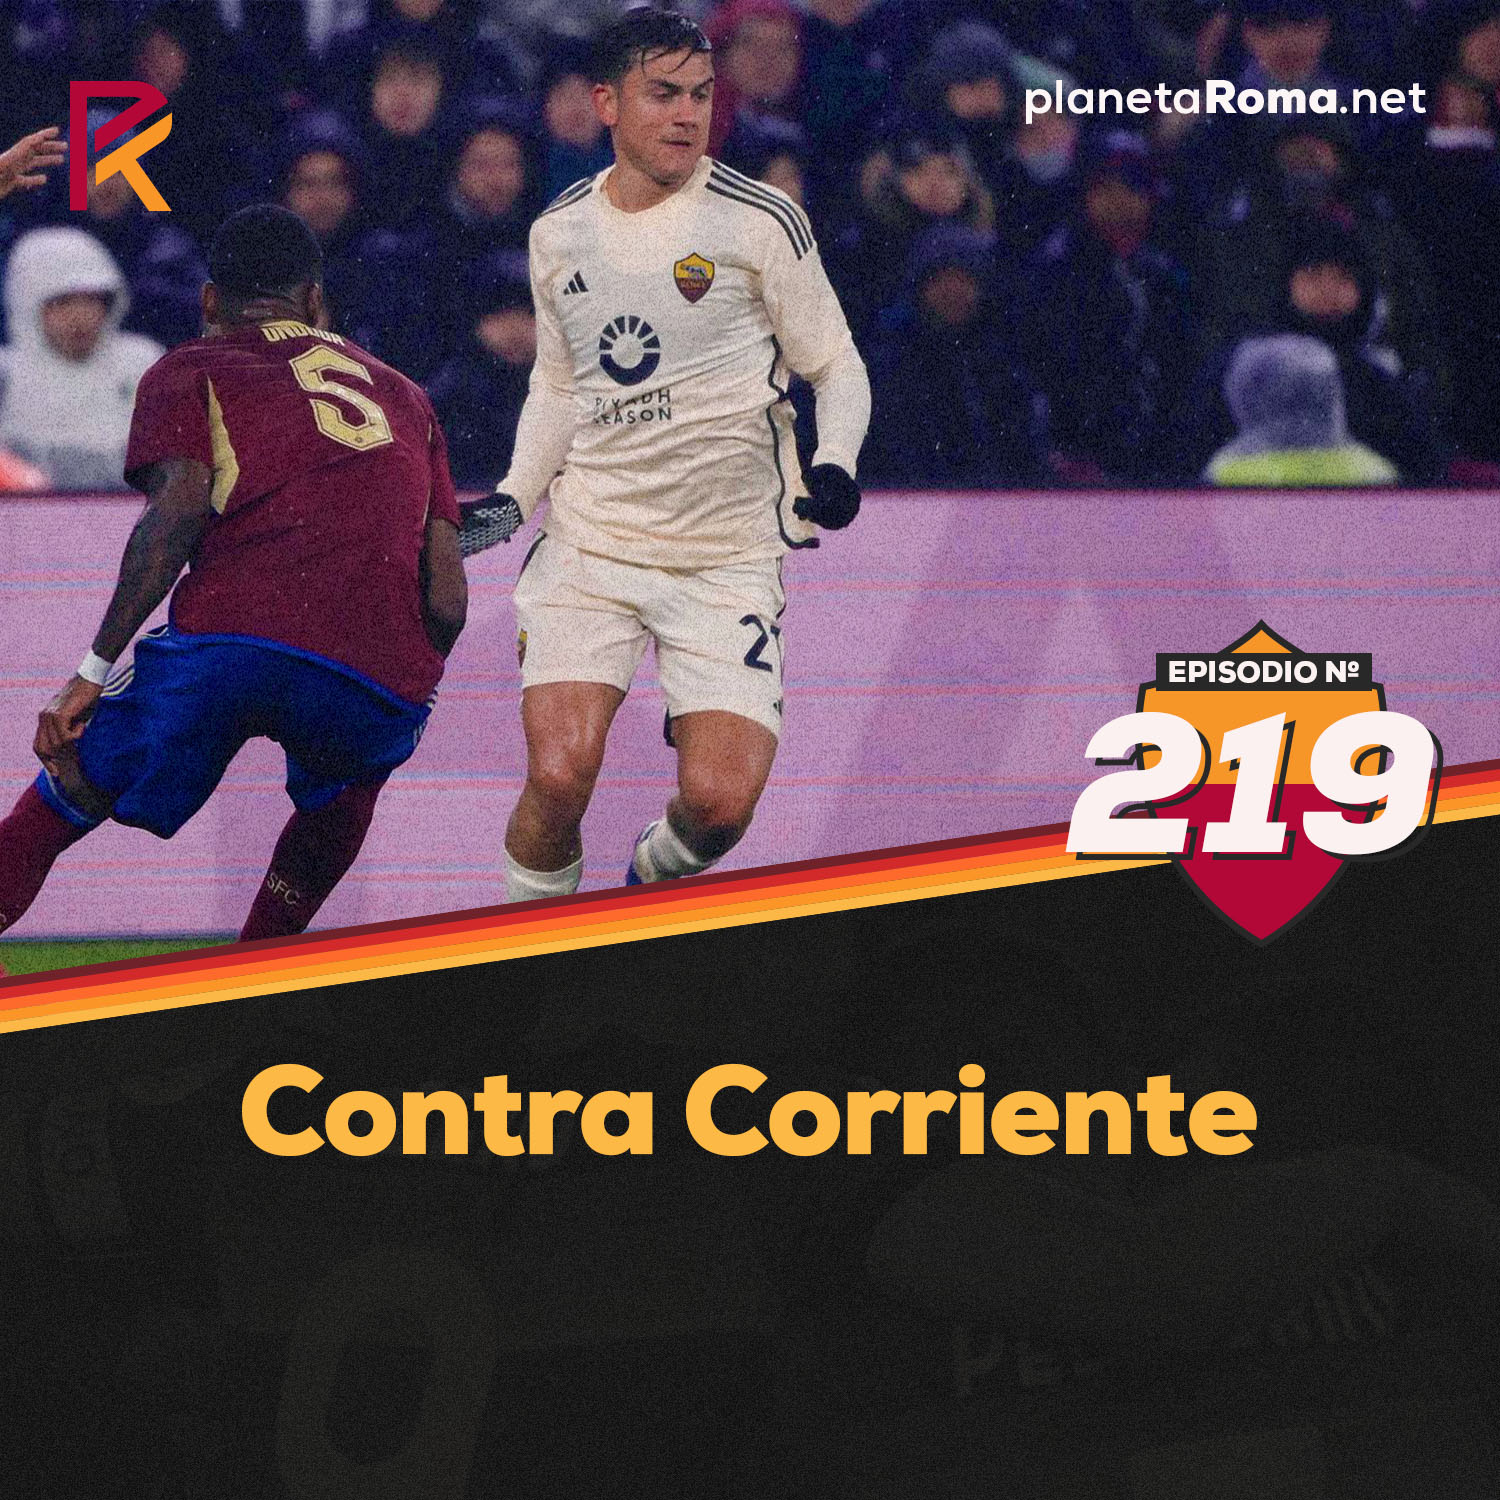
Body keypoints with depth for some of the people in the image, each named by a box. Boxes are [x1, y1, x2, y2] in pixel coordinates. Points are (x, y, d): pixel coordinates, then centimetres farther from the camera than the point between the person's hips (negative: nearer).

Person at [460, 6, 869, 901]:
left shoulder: (760, 222, -5)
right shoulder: (560, 234, 6)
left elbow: (838, 366, 3)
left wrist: (835, 466, -16)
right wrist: (513, 500, 6)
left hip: (728, 554, -2)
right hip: (589, 544, 2)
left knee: (719, 801, -13)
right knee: (559, 773, -17)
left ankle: (656, 886, 22)